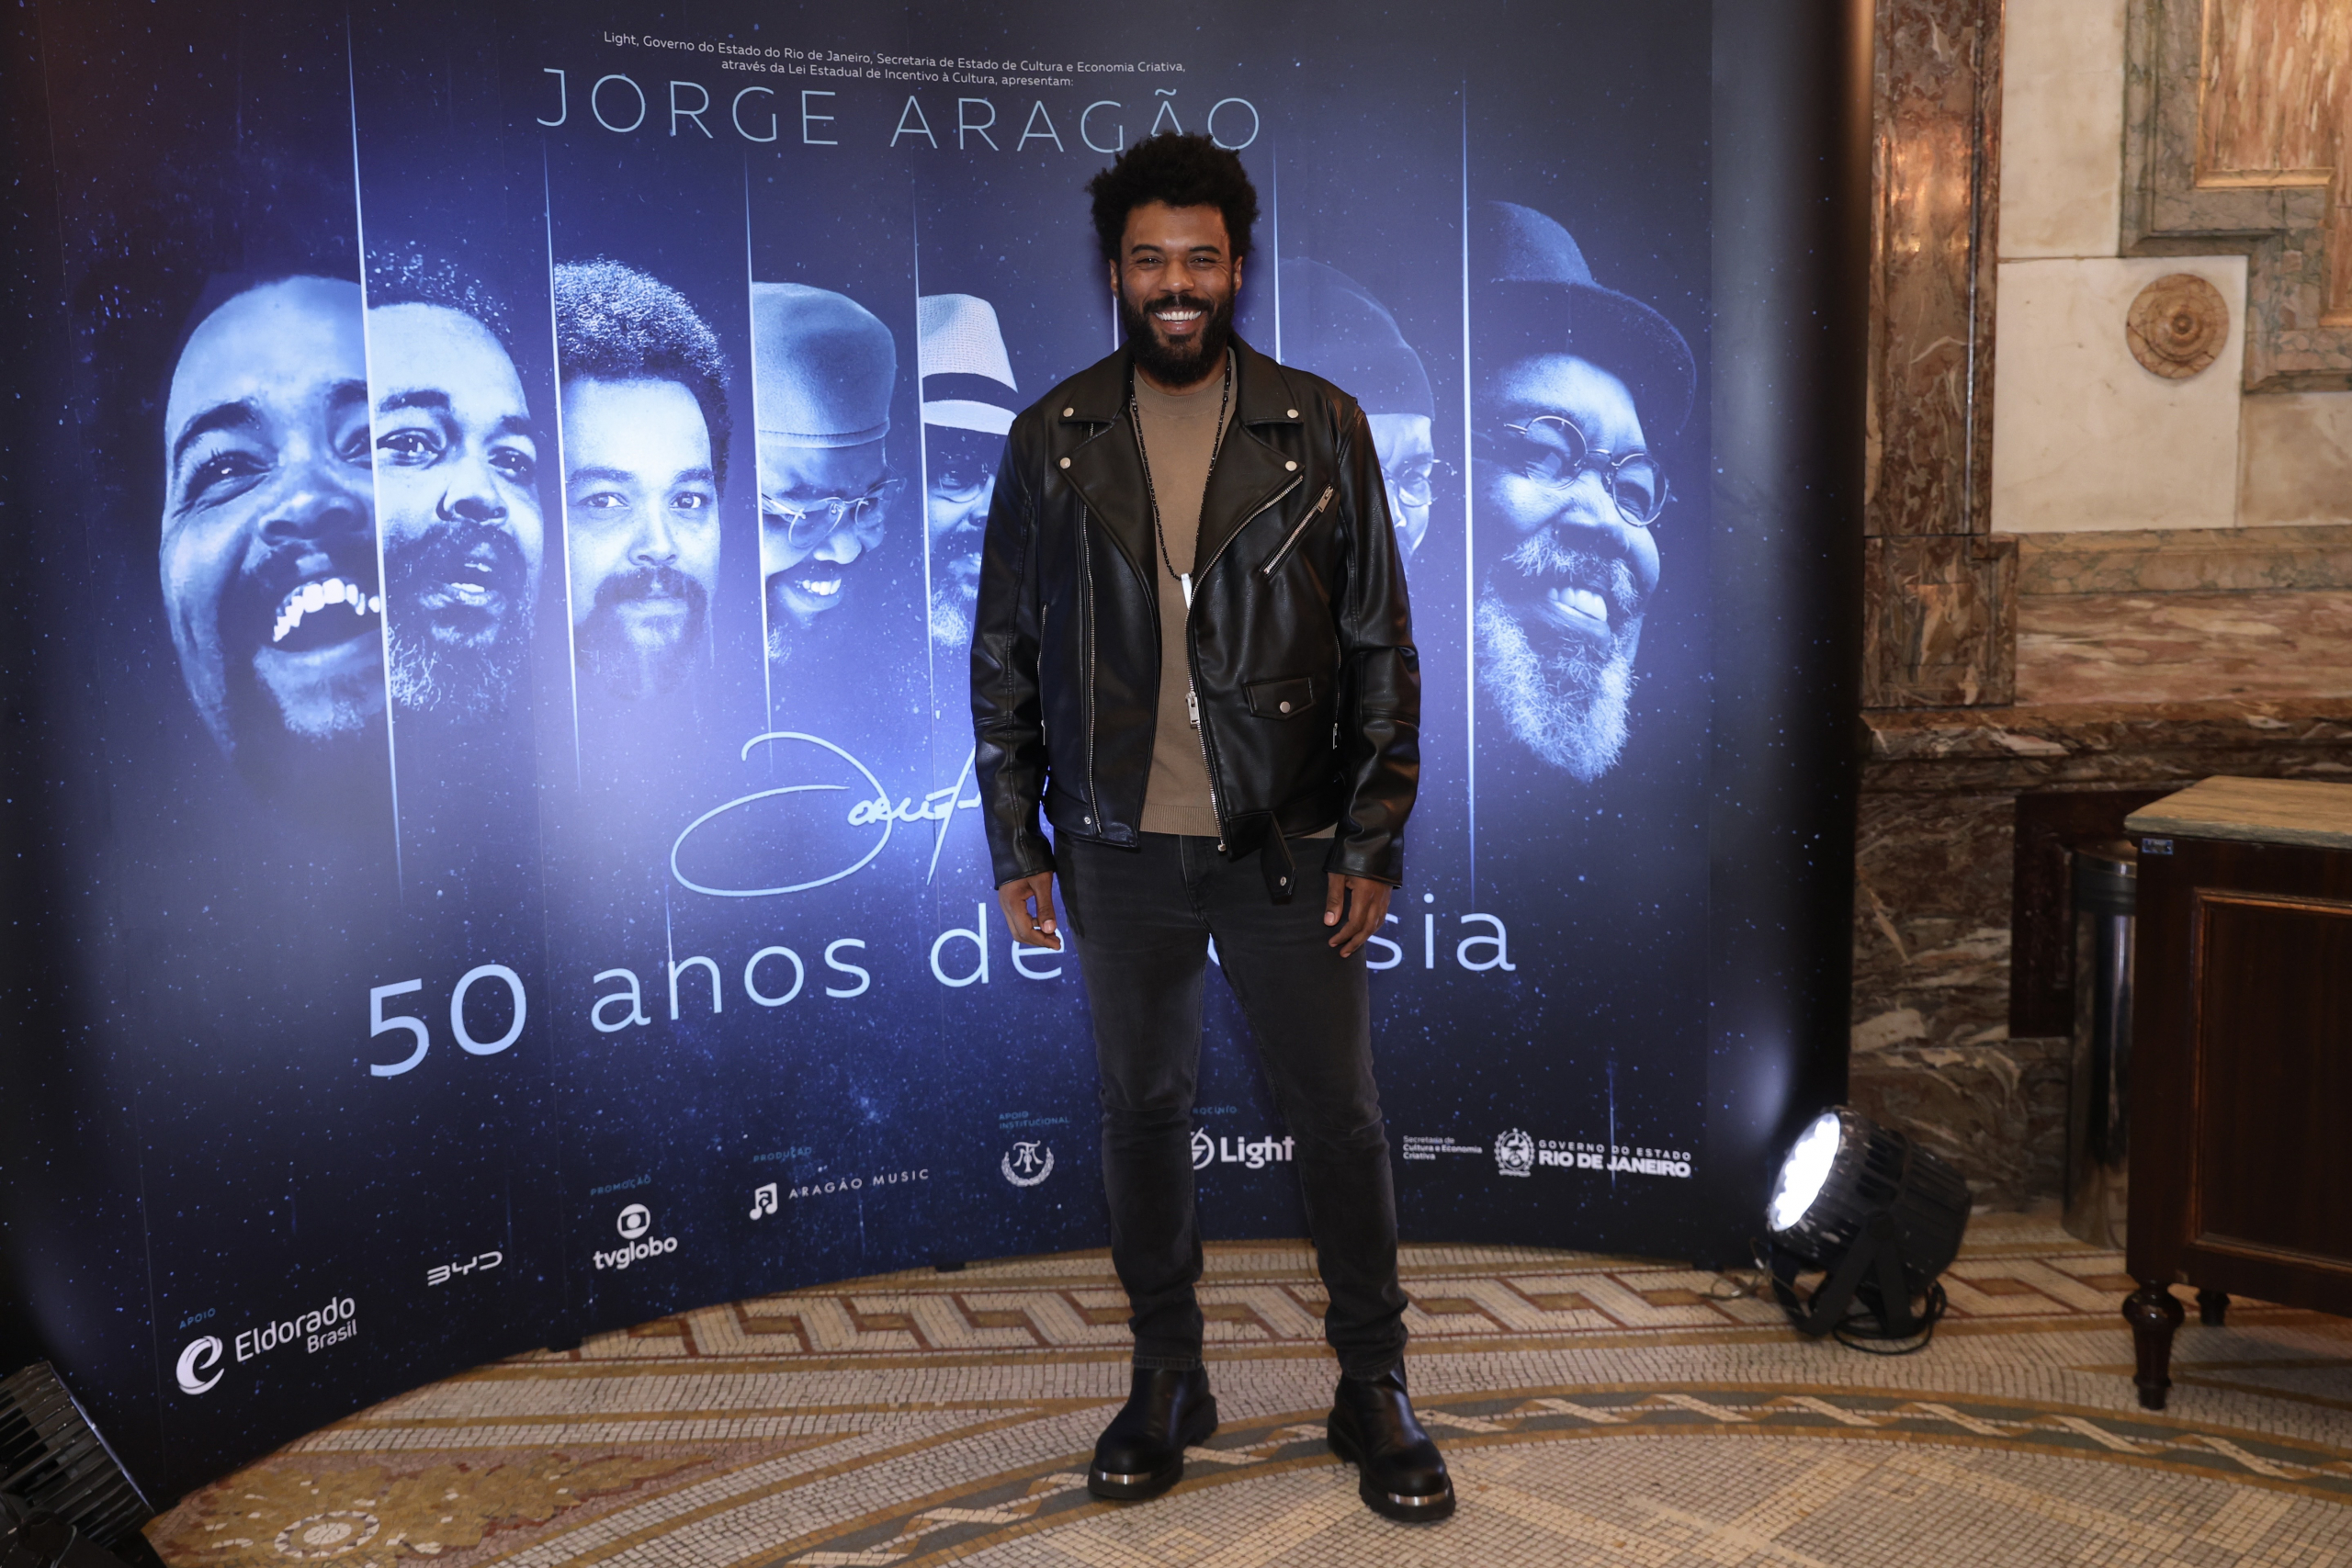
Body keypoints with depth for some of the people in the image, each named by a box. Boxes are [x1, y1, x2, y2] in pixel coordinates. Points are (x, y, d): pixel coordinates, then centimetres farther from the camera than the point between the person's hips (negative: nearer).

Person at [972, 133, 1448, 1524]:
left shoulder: (1321, 429, 0)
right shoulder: (1054, 442, 3)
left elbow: (1383, 649, 0)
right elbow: (1006, 654, 6)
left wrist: (1373, 842, -5)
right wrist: (1015, 844, 2)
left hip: (1287, 847, -1)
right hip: (1121, 853, 1)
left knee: (1342, 1116, 5)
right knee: (1144, 1109, 12)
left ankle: (1376, 1391, 23)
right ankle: (1167, 1380, 30)